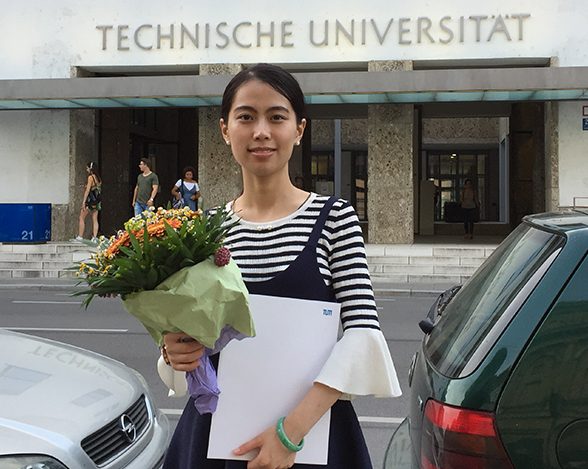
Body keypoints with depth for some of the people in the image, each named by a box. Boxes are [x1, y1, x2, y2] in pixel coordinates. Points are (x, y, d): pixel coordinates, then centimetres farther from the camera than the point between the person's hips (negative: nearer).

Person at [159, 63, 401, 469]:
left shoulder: (335, 217, -8)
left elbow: (363, 333, -15)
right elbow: (187, 331, 10)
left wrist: (291, 429, -23)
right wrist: (174, 352, -13)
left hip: (312, 430, -2)